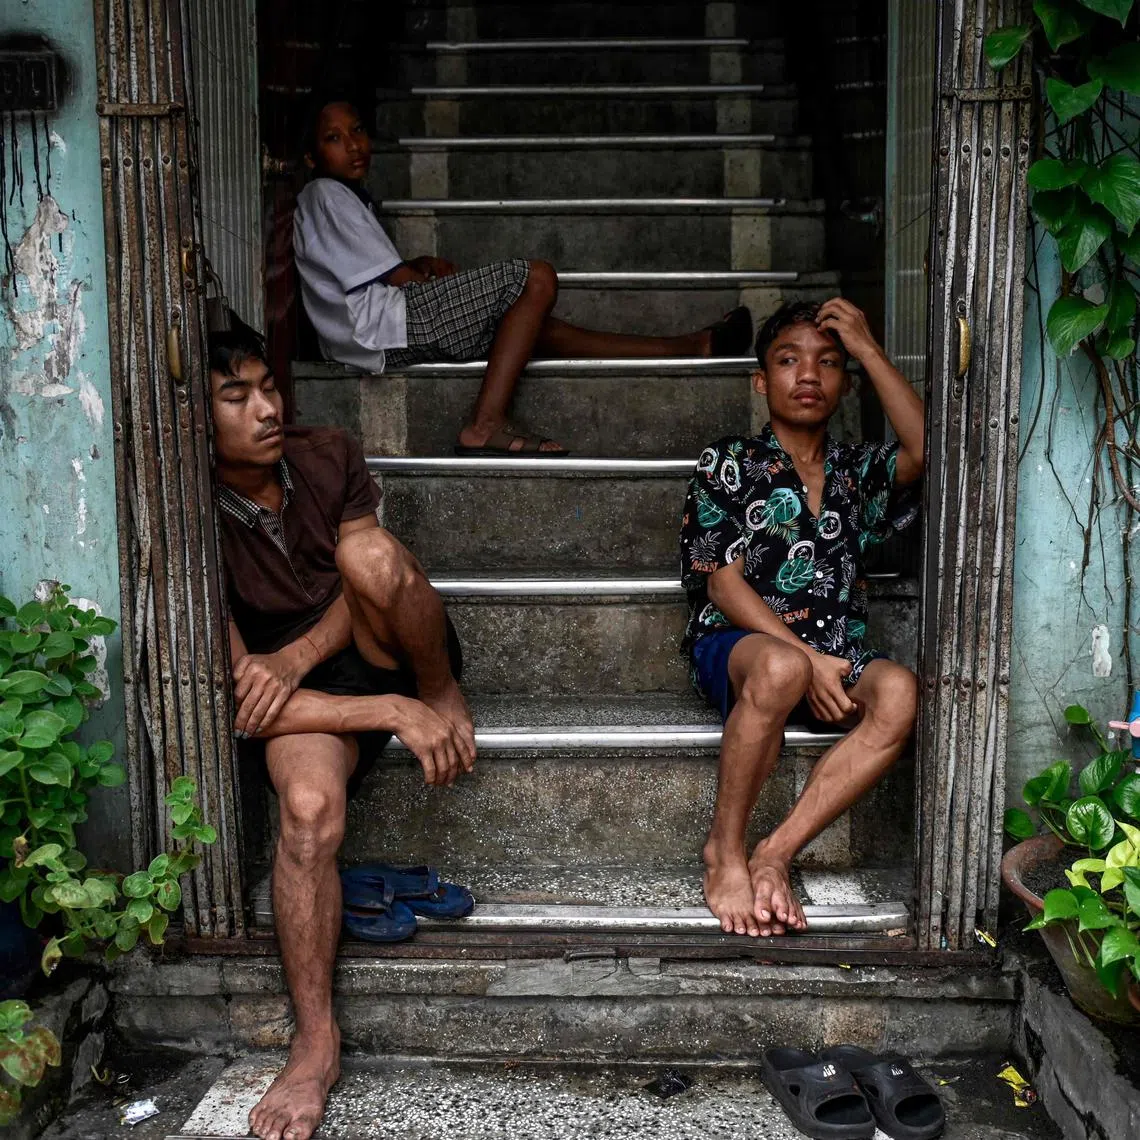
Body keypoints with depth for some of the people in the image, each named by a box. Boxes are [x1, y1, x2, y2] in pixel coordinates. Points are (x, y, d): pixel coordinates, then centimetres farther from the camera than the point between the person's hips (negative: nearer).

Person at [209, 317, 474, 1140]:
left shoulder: (328, 458, -3)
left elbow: (369, 582, -2)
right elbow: (236, 701, -21)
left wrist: (293, 658, -23)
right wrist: (393, 714, -29)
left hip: (389, 656, 3)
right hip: (305, 698, -2)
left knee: (372, 551, -29)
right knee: (308, 802, -35)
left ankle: (446, 698, -5)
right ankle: (316, 1045, -22)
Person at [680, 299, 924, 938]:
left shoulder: (858, 471, 18)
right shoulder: (728, 465, 6)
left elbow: (926, 451, -5)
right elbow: (723, 582, -3)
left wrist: (868, 349, -1)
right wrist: (804, 656, -16)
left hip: (837, 657, 4)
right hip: (738, 643, -4)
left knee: (900, 692, -30)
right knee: (780, 669, -40)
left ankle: (775, 854, -25)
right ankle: (725, 851, -21)